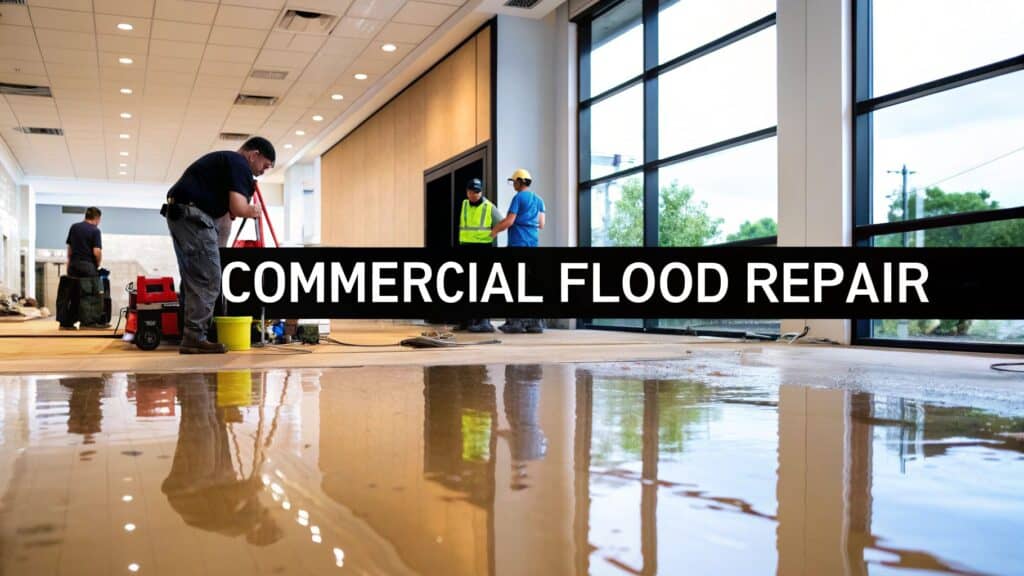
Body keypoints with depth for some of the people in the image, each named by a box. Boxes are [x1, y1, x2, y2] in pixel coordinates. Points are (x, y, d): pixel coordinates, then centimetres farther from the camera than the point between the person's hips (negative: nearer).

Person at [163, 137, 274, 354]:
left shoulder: (224, 159, 25)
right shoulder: (240, 164, -5)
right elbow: (238, 208, -15)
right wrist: (253, 211, 3)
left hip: (177, 214, 10)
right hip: (193, 216, -10)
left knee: (194, 280, 13)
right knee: (208, 281, -8)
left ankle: (193, 336, 15)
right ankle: (194, 338, -7)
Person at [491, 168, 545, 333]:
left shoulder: (518, 197, -5)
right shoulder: (538, 200, 15)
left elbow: (509, 221, -12)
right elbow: (541, 224, 14)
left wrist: (495, 230, 3)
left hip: (517, 243, -6)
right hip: (533, 243, 6)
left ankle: (515, 321, -7)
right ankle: (536, 321, 1)